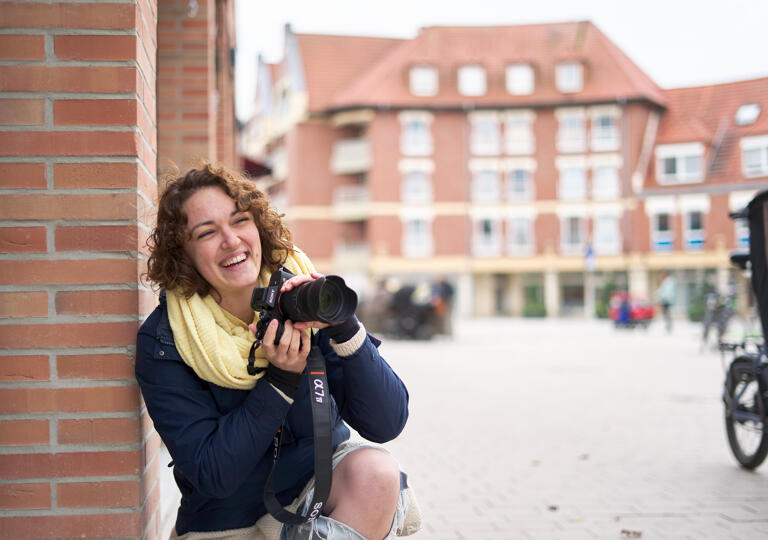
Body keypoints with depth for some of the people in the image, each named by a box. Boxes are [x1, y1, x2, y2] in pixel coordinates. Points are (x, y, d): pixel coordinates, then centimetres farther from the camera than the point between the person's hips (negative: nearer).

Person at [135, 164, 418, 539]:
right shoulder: (162, 342, -14)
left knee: (375, 470, -28)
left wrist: (343, 328, -29)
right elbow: (211, 476, -17)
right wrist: (281, 379, -25)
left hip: (320, 482, 0)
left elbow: (387, 424, -15)